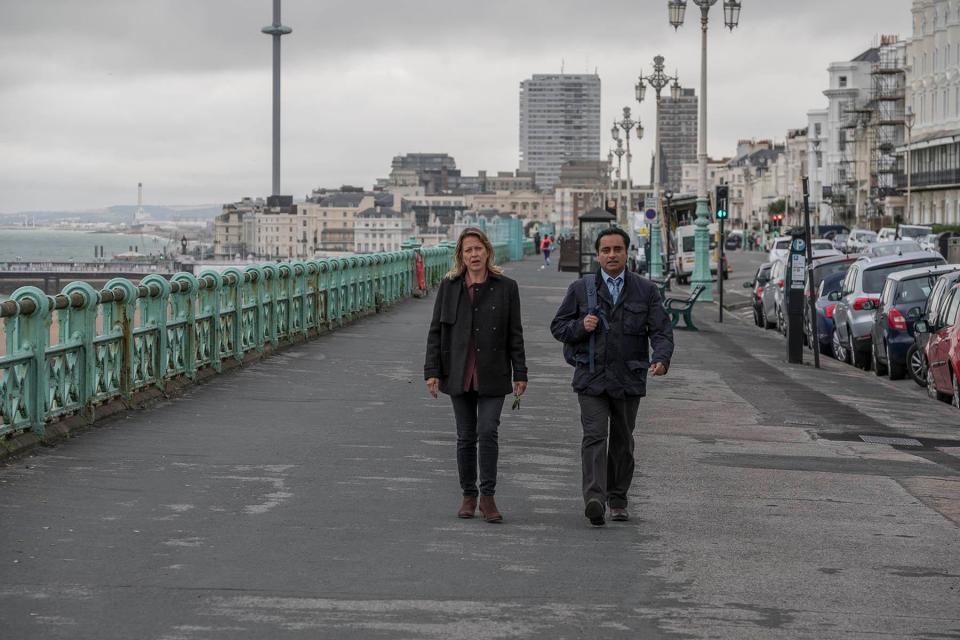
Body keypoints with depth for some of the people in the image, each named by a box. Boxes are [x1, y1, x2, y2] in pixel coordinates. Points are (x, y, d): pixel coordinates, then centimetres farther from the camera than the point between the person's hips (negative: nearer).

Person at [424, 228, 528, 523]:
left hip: (493, 375, -2)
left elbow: (514, 334, 3)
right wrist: (432, 371, -1)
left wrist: (520, 374, 0)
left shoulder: (506, 287, 2)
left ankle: (487, 497, -3)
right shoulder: (449, 287, 5)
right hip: (459, 374, 2)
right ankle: (469, 496, 18)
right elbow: (436, 331, 6)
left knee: (487, 432, -11)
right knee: (466, 437, 7)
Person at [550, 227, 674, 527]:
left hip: (629, 378, 2)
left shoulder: (645, 290, 6)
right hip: (591, 378, -1)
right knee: (595, 436, -15)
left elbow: (661, 330, 0)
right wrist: (580, 326, -12)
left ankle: (618, 499, 23)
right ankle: (594, 499, -26)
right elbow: (558, 326, 9)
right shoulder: (580, 289, 5)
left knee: (622, 440, 10)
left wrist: (661, 359, -20)